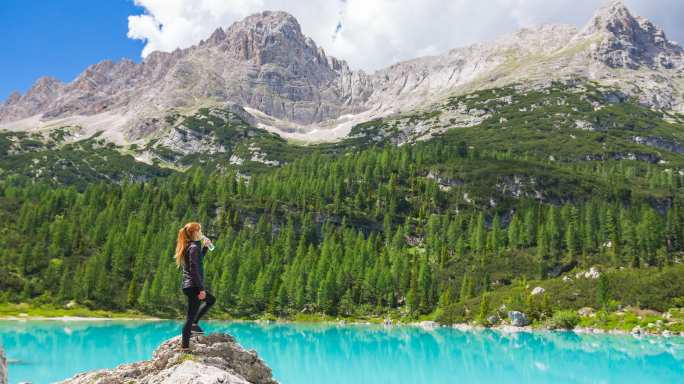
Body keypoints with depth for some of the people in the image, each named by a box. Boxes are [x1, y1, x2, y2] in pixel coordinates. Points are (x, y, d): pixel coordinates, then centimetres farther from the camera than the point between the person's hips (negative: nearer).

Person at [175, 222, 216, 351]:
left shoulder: (189, 247, 12)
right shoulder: (194, 247, -16)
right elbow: (194, 270, -22)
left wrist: (205, 247, 20)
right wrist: (201, 288, -21)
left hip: (188, 285, 10)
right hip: (193, 286, -10)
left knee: (211, 300, 26)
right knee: (191, 315, -3)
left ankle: (194, 324, 19)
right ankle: (185, 346, 3)